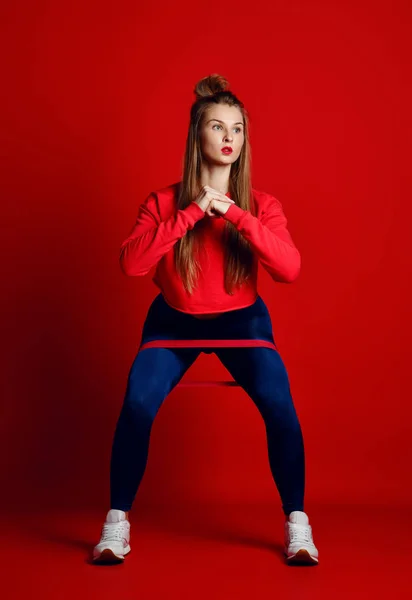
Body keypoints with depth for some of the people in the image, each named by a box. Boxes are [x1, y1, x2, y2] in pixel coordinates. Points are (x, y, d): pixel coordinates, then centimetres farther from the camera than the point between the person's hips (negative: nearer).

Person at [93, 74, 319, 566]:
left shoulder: (260, 205, -9)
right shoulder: (164, 202, -10)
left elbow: (290, 270, -23)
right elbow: (131, 264, -25)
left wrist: (237, 216, -30)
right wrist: (190, 214, -29)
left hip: (241, 321, 0)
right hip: (174, 321, 0)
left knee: (279, 406, -23)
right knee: (137, 404, -23)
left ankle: (297, 522, -5)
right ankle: (117, 521, -5)